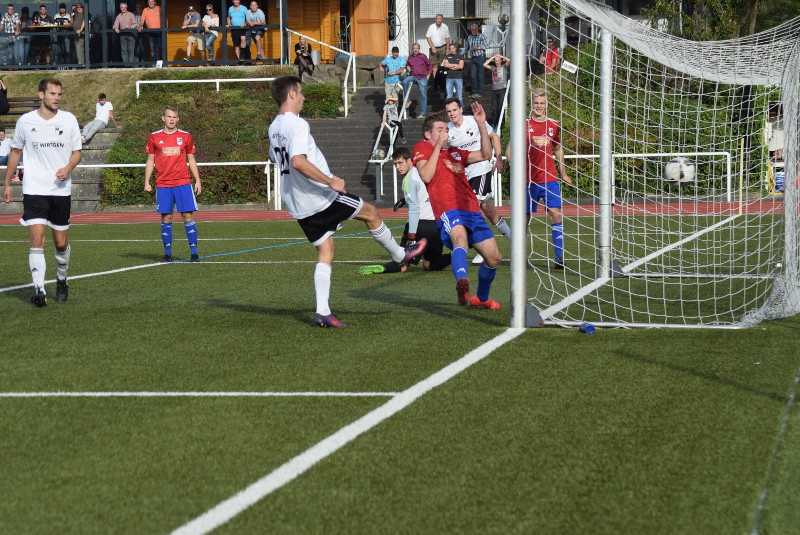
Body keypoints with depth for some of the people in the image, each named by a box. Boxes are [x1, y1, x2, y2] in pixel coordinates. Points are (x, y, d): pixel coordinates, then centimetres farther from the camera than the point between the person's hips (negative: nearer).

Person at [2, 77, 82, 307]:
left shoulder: (69, 120, 1)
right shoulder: (25, 121, -1)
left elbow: (77, 151, 8)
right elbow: (15, 152, 12)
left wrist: (68, 168, -13)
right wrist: (7, 183, 13)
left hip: (61, 189, 2)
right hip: (34, 190, -2)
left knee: (61, 243, 8)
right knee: (37, 240, -14)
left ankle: (61, 280, 34)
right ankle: (39, 290, -16)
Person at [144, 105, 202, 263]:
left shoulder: (185, 136, 7)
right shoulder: (155, 137, 6)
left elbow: (191, 160, 13)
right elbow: (150, 161, 11)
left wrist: (197, 180, 6)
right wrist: (147, 182, 3)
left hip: (183, 183, 0)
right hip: (163, 184, 0)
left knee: (188, 216, -5)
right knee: (166, 218, 0)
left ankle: (194, 252, -2)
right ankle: (167, 253, 7)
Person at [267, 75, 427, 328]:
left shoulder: (274, 128, 10)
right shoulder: (297, 124, -19)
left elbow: (275, 159, 28)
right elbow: (298, 161, -32)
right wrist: (331, 181, -27)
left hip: (299, 207, 8)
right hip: (321, 198, -8)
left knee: (325, 254, 9)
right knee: (370, 212, 14)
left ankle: (322, 312, -1)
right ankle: (399, 255, 32)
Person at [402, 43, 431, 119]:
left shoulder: (423, 56, 5)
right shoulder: (410, 57, 12)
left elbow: (429, 65, 12)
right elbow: (407, 64, 28)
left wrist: (428, 75, 4)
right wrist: (407, 67, 5)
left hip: (422, 78, -2)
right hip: (413, 76, 2)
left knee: (423, 95, -2)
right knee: (405, 82, -29)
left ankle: (422, 113, 3)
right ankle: (407, 100, -15)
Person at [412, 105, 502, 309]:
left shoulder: (455, 152, 27)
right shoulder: (422, 148, 11)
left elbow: (485, 155, 16)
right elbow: (426, 176, -7)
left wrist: (481, 125, 9)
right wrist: (437, 146, -4)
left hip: (472, 210, 7)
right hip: (448, 212, -7)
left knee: (494, 258, 6)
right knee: (459, 235, -40)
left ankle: (482, 297, 32)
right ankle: (462, 281, -67)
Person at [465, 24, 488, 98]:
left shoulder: (481, 36, -2)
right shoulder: (469, 37, 14)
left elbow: (487, 45, -8)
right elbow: (467, 47, 25)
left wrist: (478, 48, -15)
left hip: (480, 57, -5)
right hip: (472, 58, 5)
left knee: (480, 75, -4)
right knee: (473, 76, 0)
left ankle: (479, 92, 0)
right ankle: (474, 92, 5)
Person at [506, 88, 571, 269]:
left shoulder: (553, 126, 8)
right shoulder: (523, 125, -1)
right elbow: (509, 150, 1)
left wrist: (563, 173, 25)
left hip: (550, 180, 2)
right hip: (528, 180, -2)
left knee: (556, 215, -9)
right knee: (525, 217, 4)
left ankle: (559, 257, -8)